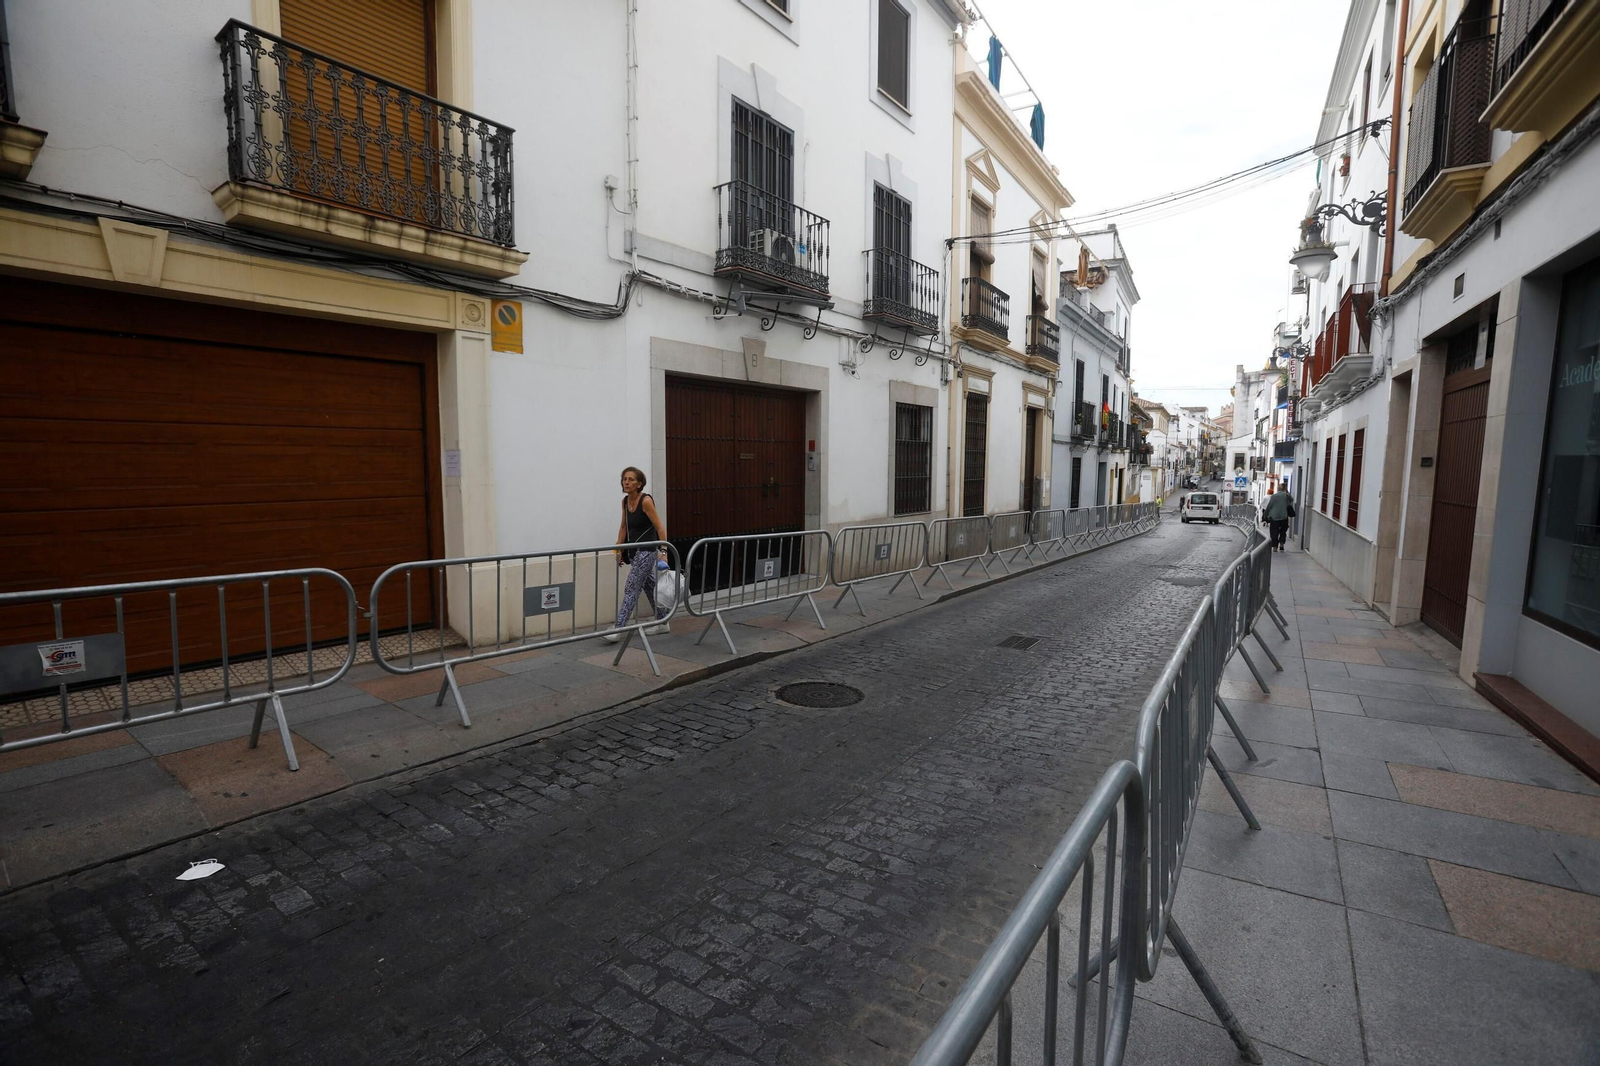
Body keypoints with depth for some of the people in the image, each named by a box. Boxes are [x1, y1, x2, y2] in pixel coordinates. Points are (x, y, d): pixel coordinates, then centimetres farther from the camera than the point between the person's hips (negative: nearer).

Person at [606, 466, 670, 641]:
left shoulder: (646, 500, -17)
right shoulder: (625, 501, 5)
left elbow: (660, 527, -18)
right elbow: (624, 527, 16)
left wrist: (663, 551, -25)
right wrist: (619, 549, 13)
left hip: (647, 550, -8)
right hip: (633, 550, 8)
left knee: (631, 589, -11)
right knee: (650, 587, 16)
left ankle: (618, 630, -11)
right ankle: (662, 623, 27)